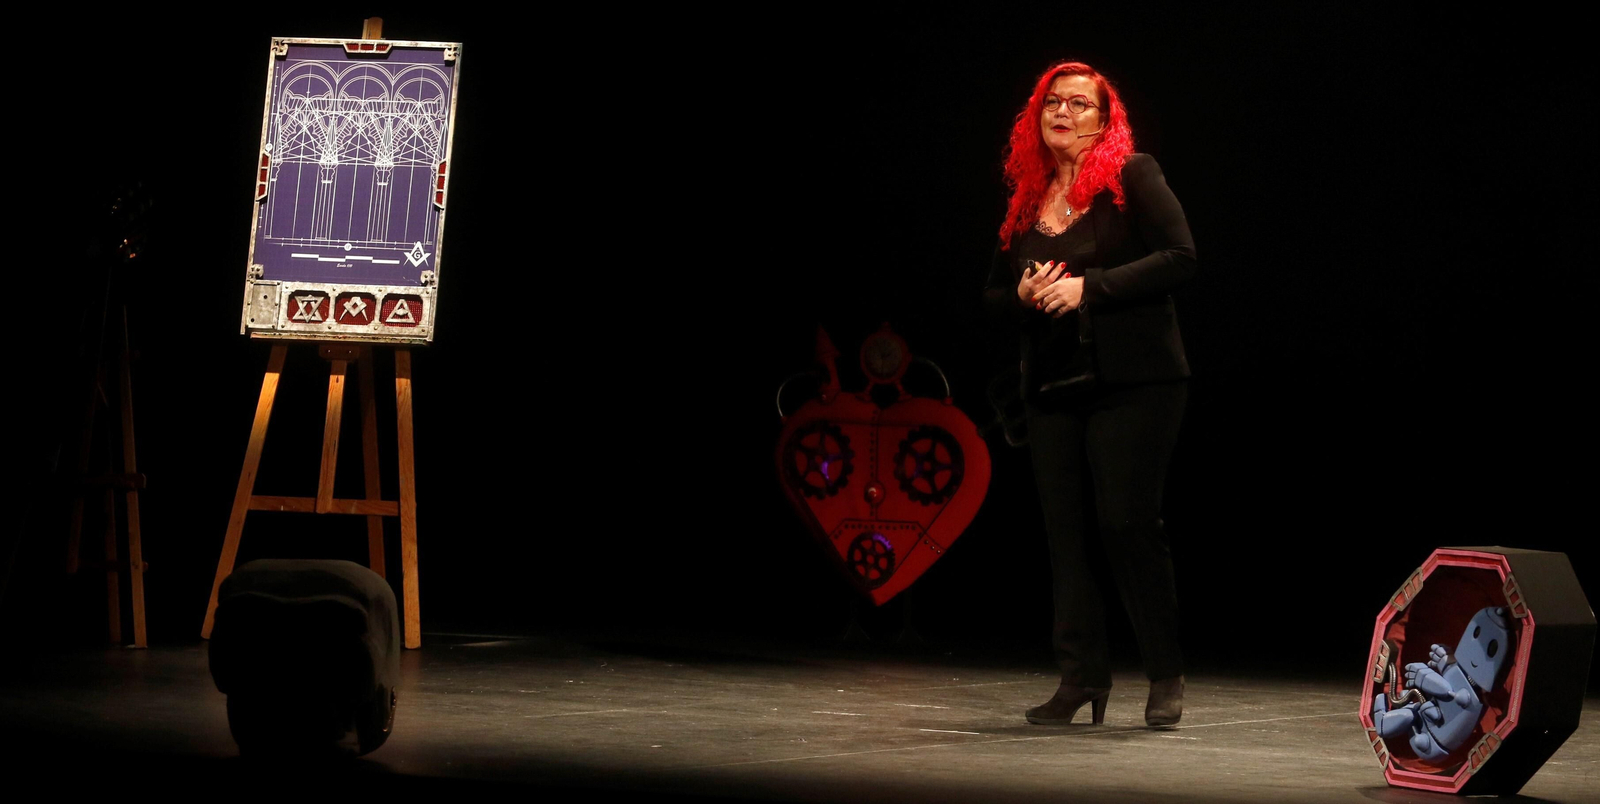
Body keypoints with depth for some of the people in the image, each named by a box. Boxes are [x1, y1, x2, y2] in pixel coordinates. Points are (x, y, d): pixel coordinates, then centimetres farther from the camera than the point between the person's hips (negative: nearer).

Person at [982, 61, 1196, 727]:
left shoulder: (1133, 177, -1)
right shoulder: (1026, 198, 15)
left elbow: (1179, 258, -11)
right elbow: (993, 296, 20)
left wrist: (1089, 286, -16)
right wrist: (1024, 297, -4)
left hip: (1132, 382, -6)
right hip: (1052, 389, 6)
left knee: (1128, 522, -10)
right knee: (1065, 530, 2)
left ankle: (1167, 676, 2)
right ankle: (1082, 677, 6)